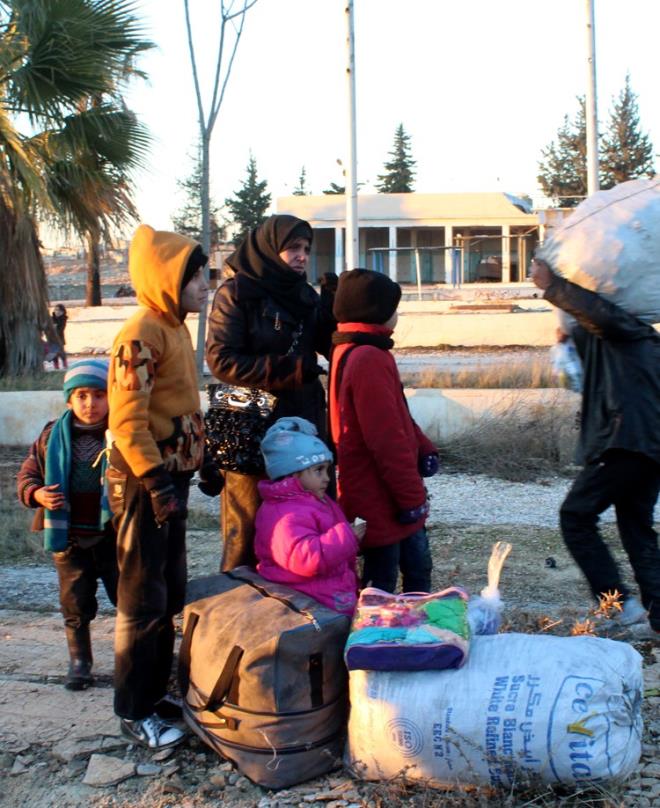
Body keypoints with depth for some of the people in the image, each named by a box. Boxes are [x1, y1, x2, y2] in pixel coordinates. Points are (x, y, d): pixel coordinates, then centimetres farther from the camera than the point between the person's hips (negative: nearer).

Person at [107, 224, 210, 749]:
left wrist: (203, 457, 19)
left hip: (173, 477, 10)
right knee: (143, 599, 0)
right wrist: (155, 481, -23)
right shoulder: (141, 334, -17)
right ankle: (134, 712, 13)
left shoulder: (176, 328, 12)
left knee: (171, 593, 17)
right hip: (145, 483, -10)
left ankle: (156, 691, 31)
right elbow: (127, 420, -22)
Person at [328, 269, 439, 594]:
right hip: (381, 504, -10)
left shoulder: (351, 353, 11)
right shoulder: (369, 359, -22)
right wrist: (412, 498, -19)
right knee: (381, 582, 2)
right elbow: (387, 439, -25)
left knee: (418, 567, 20)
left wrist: (423, 448, 2)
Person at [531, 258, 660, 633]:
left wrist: (552, 286, -21)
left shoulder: (624, 326, -3)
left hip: (626, 441, -10)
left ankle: (618, 601, -7)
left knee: (576, 517, -2)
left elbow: (600, 312, -26)